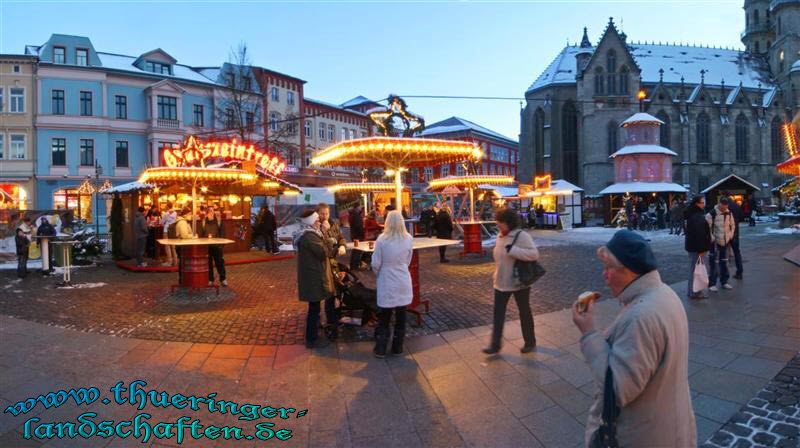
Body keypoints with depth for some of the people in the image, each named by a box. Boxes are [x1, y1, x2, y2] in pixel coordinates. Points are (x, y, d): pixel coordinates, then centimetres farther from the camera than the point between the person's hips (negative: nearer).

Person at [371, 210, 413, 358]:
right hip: (403, 282, 2)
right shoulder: (408, 239, -7)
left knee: (384, 318, 11)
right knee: (401, 316, 14)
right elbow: (408, 261, 4)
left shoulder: (382, 239, -16)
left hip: (387, 283, -2)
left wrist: (378, 273, 11)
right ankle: (397, 347, 24)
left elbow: (375, 264, -10)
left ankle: (380, 349, 17)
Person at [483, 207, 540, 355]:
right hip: (501, 283, 6)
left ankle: (530, 342, 30)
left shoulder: (522, 236, -17)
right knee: (498, 313, 5)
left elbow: (534, 254, -28)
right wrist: (495, 276, 19)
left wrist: (513, 250, -32)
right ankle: (495, 344, 13)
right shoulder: (500, 236, 5)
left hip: (519, 282, -6)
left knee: (524, 312, 12)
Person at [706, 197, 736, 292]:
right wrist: (712, 238, -18)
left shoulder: (729, 213, 5)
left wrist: (730, 235, 8)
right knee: (714, 263, -5)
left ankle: (724, 282, 26)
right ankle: (711, 284, 2)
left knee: (724, 262, 14)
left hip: (726, 241, 6)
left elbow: (733, 225, 18)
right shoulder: (712, 214, -14)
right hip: (715, 242, -6)